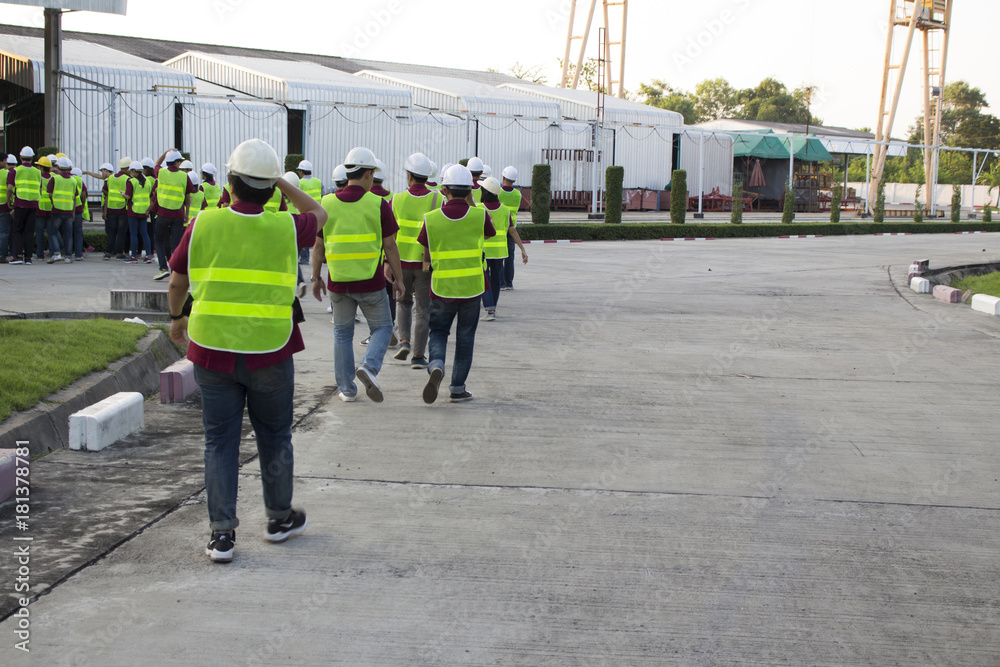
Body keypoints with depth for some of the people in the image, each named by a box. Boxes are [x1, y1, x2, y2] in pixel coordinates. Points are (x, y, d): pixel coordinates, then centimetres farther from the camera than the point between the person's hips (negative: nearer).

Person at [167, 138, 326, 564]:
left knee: (220, 441, 8)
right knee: (274, 437, 17)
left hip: (212, 350, 0)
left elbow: (177, 282, 7)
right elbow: (318, 213, 18)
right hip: (270, 353, 0)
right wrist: (280, 181, 14)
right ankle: (279, 519, 31)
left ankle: (221, 532, 5)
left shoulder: (202, 225, -5)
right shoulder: (286, 229, -6)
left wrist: (177, 318, 25)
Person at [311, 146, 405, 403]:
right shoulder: (378, 204, -7)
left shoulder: (327, 204, 1)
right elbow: (390, 246, -4)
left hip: (338, 283, 2)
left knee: (342, 333, 15)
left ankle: (347, 389, 15)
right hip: (370, 282, -2)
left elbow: (318, 247, 4)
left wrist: (316, 278, 14)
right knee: (382, 327, 14)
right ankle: (369, 367, -11)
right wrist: (398, 278, 5)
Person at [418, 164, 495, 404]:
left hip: (442, 287, 0)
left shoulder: (431, 219, -7)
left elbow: (427, 258, 2)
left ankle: (436, 365, -15)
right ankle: (458, 388, 14)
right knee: (465, 337, 11)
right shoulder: (480, 215, -8)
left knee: (438, 332, 14)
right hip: (472, 287, 0)